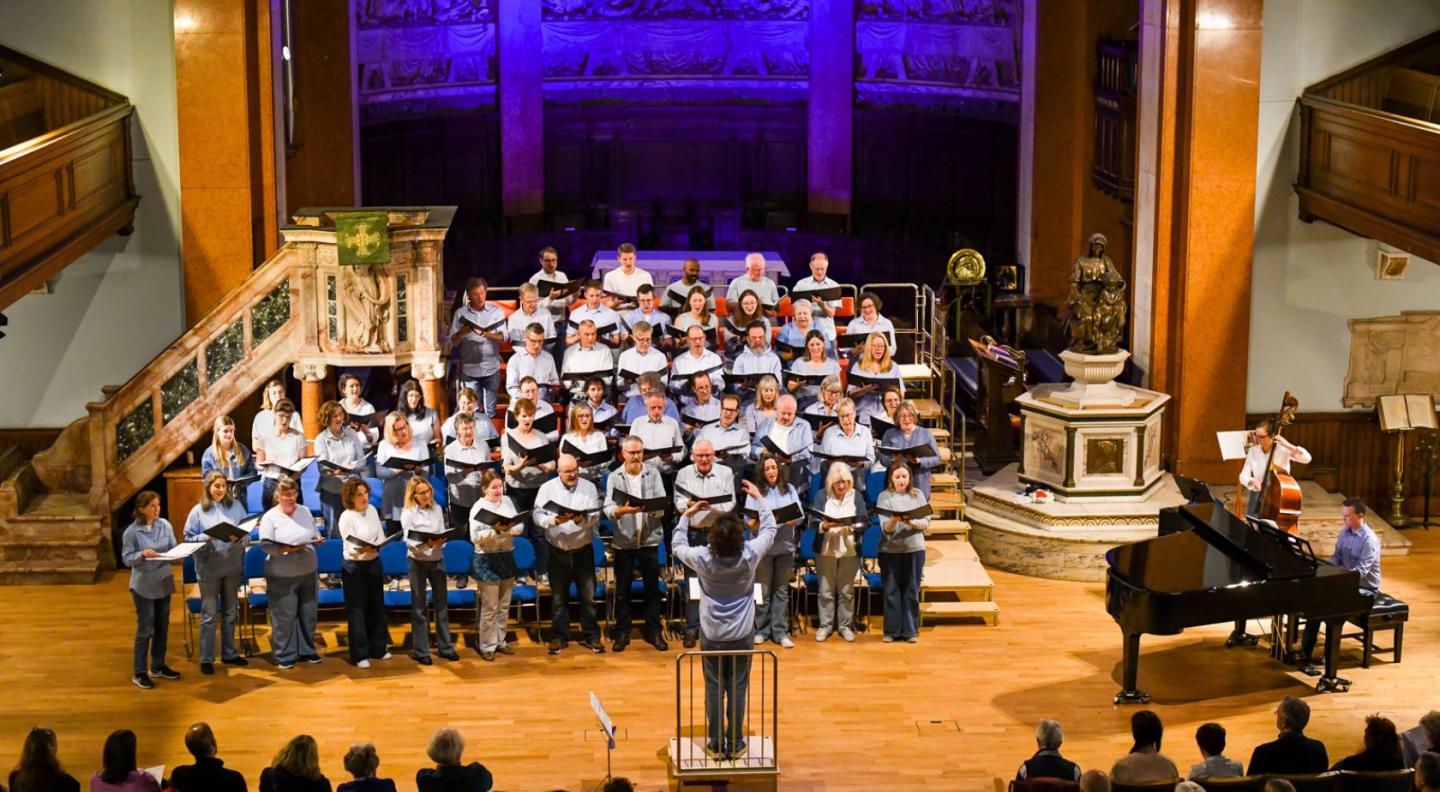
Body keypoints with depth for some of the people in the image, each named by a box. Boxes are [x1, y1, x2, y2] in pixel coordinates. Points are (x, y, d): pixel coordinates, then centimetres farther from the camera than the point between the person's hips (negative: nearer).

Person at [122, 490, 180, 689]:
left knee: (162, 627, 14)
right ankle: (139, 673, 5)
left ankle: (158, 666, 29)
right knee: (145, 629, -3)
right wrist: (142, 554, -29)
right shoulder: (131, 532, -13)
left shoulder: (165, 525, 0)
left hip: (164, 582, 5)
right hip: (143, 585, -5)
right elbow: (127, 559, -12)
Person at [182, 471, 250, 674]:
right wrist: (206, 537, -20)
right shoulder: (198, 511, -4)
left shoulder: (236, 506, 2)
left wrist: (239, 538, -15)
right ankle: (206, 659, 9)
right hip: (209, 568, -3)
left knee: (230, 612, 14)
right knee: (209, 615, 2)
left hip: (232, 566, 3)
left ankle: (229, 653, 26)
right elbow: (189, 538, -4)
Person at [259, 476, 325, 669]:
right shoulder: (270, 517, -9)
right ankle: (285, 655, 9)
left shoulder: (305, 512, 7)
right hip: (282, 576, -5)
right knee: (284, 616, -1)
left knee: (308, 612, 13)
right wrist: (286, 549, -28)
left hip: (307, 572, 5)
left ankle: (307, 650, 27)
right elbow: (265, 545, -15)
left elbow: (314, 534, 15)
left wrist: (317, 539, -8)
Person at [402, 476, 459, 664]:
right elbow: (410, 542, -15)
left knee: (442, 603, 9)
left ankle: (445, 646, 19)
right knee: (419, 606, 2)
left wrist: (440, 542, -17)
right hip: (417, 562, -4)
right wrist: (427, 544, -32)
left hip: (437, 560, 4)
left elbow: (442, 534, 5)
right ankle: (420, 650, 9)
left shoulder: (437, 509, 4)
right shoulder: (408, 514, -10)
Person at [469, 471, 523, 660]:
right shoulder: (478, 508, -11)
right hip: (487, 560, -5)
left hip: (507, 557, 5)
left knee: (504, 605, 14)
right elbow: (475, 537, -17)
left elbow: (521, 526, 2)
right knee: (489, 607, 0)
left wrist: (510, 529, -18)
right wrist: (495, 530, -28)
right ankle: (487, 646, 10)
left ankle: (500, 641, 26)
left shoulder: (507, 501, 3)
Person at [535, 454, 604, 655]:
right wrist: (555, 520, -29)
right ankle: (559, 637, 18)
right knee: (559, 597, 8)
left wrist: (582, 519, -29)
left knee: (588, 595, 6)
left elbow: (596, 515, -9)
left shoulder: (589, 487, 1)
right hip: (558, 551, 0)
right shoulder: (547, 488, -2)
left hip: (583, 550, 1)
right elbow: (538, 516, -11)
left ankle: (591, 636, 15)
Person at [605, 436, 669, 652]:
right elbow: (608, 510, -9)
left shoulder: (653, 474, 3)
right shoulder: (614, 478, 1)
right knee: (622, 589, 6)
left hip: (650, 539, 1)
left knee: (652, 587, 7)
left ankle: (654, 631, 16)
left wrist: (652, 509, -25)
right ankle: (622, 632, 16)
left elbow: (662, 507, -3)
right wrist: (622, 510, -29)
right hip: (624, 540, 0)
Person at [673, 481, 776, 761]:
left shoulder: (702, 559, -17)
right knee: (738, 690, 10)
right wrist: (759, 498, 12)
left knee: (714, 689, 11)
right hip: (742, 635, 0)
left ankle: (716, 745, 17)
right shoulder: (750, 555, -16)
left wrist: (686, 515, 13)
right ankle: (736, 744, 16)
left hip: (712, 636, 0)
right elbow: (769, 530, 3)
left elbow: (678, 546, 5)